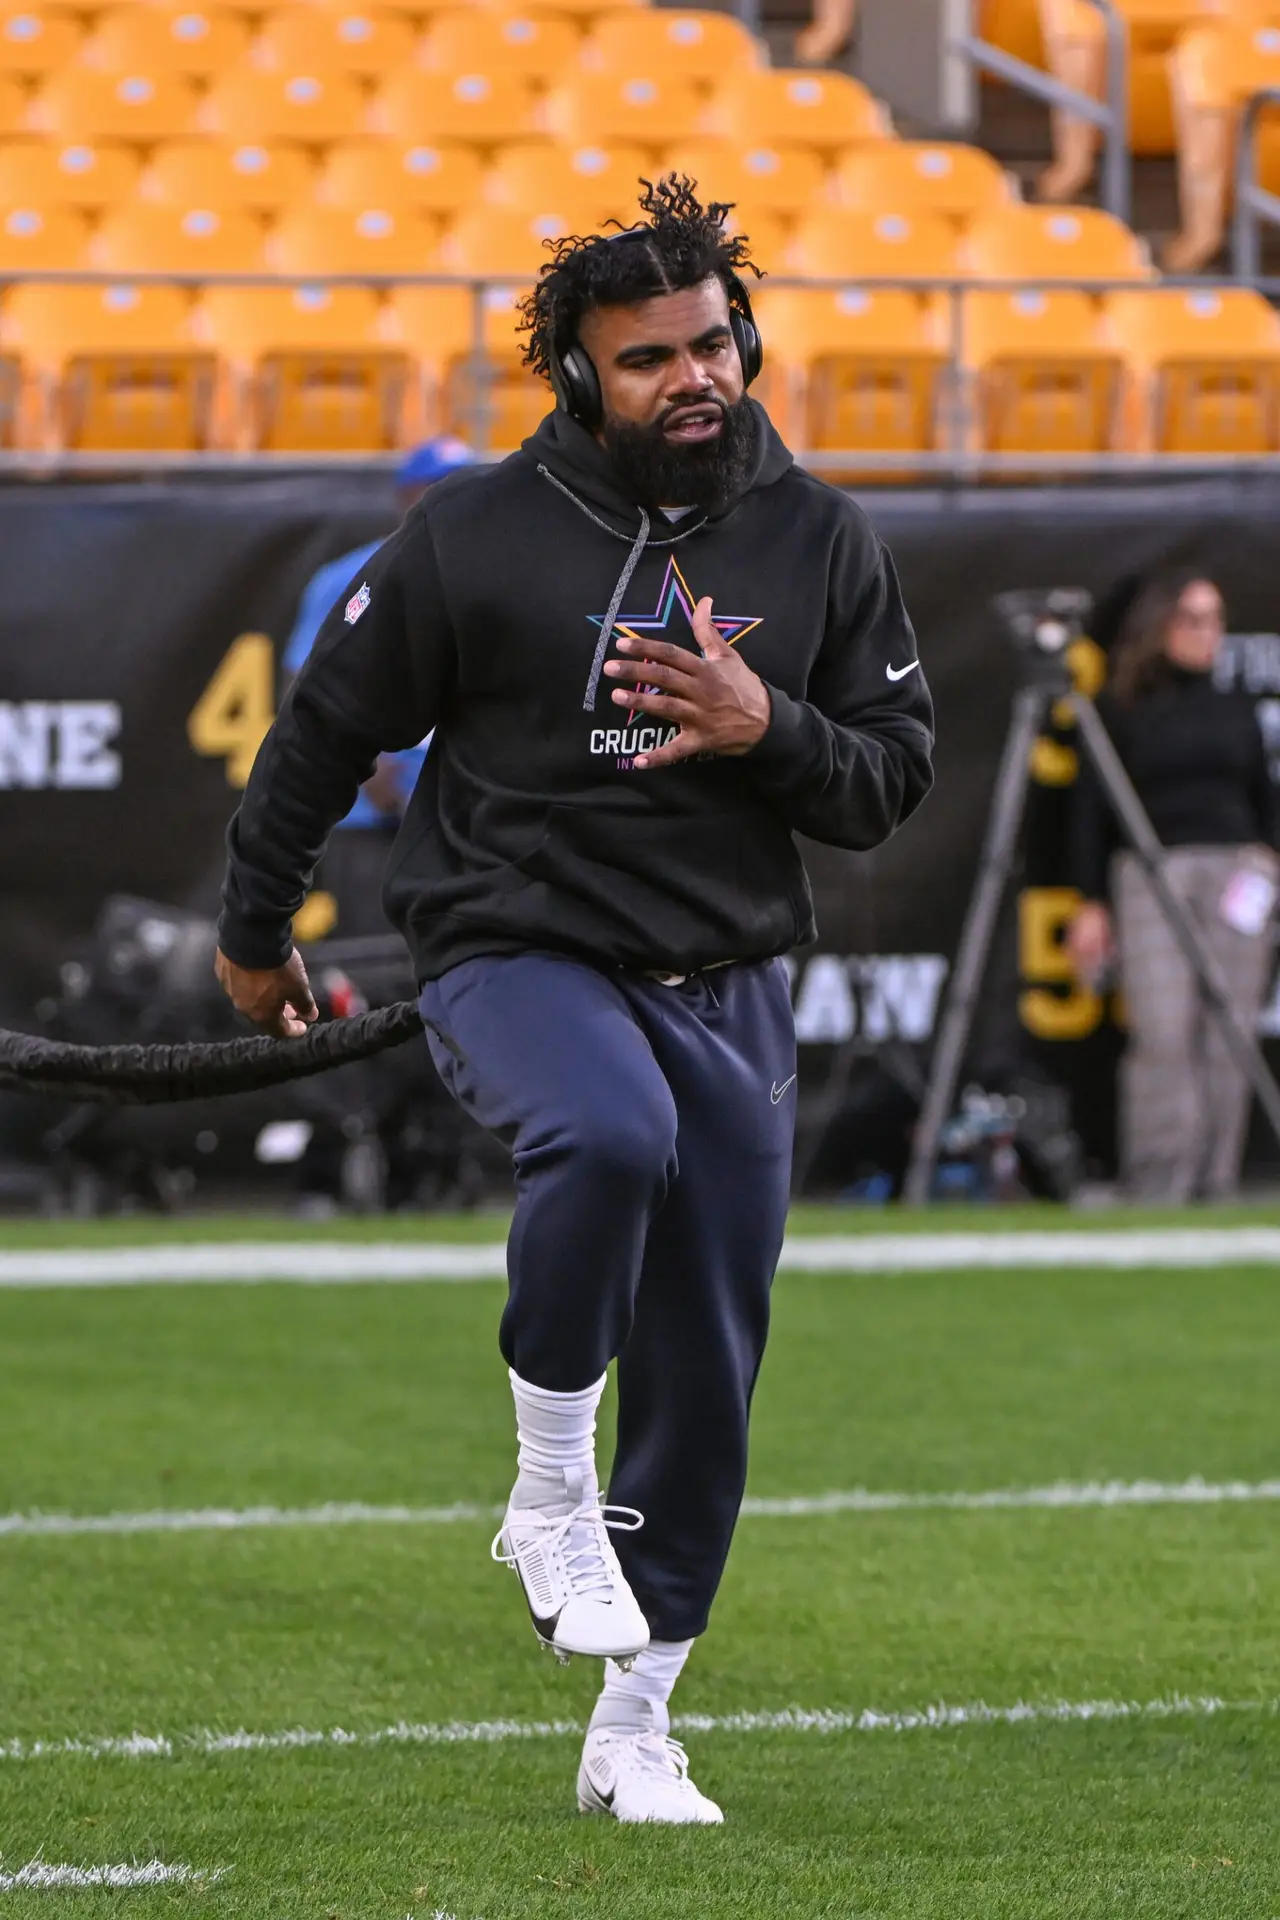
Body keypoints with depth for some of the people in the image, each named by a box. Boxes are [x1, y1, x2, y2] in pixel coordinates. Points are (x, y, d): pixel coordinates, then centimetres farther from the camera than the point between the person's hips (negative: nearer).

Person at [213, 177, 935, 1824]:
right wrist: (254, 931, 14)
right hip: (514, 953, -4)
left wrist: (769, 730, -15)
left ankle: (633, 1731, 17)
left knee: (706, 1381, 4)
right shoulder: (478, 536, -6)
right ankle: (550, 1488, -18)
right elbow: (330, 723, 5)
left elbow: (893, 776, 6)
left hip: (728, 985, 4)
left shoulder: (818, 542, 3)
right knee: (611, 1131, -37)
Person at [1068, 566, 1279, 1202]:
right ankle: (1155, 1187, -14)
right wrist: (1091, 903, -1)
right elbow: (1090, 810, 5)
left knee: (1227, 1040, -3)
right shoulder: (1119, 713, 5)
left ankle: (1216, 1189, 0)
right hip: (1150, 876, -3)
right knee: (1163, 1034, -15)